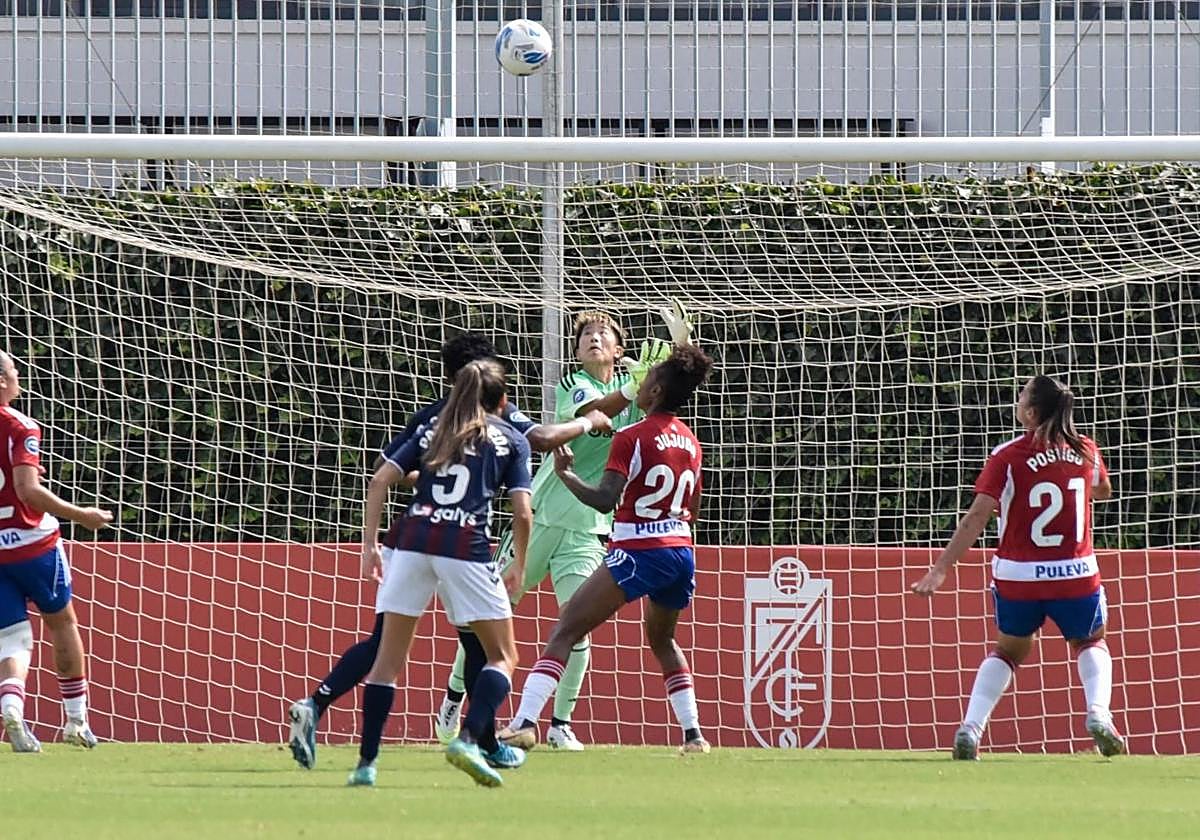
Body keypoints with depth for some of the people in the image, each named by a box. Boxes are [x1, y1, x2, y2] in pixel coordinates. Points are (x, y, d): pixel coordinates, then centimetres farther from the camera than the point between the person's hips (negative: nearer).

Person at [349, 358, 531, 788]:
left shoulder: (431, 431, 21)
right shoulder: (511, 440, 14)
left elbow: (381, 481, 11)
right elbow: (522, 512, 6)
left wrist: (369, 544, 12)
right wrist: (519, 566, 19)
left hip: (410, 541, 3)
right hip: (466, 546, -3)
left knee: (389, 655, 9)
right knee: (503, 656, 7)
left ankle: (366, 761, 2)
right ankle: (469, 739, -15)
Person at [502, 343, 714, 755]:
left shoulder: (632, 437, -8)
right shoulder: (691, 443, 12)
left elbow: (605, 499, -16)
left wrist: (564, 473, -5)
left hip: (639, 552, -7)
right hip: (682, 552, 7)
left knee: (566, 630, -8)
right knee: (662, 640, 30)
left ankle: (524, 722, -22)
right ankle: (693, 733, 26)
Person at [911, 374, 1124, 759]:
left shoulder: (1008, 457, -9)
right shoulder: (1086, 451, 1)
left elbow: (977, 518, -14)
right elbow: (1103, 491, 23)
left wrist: (940, 569, -13)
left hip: (1018, 577, -1)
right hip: (1076, 576, 1)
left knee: (1008, 650, 24)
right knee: (1090, 643, 27)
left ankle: (971, 727, 8)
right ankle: (1098, 712, 2)